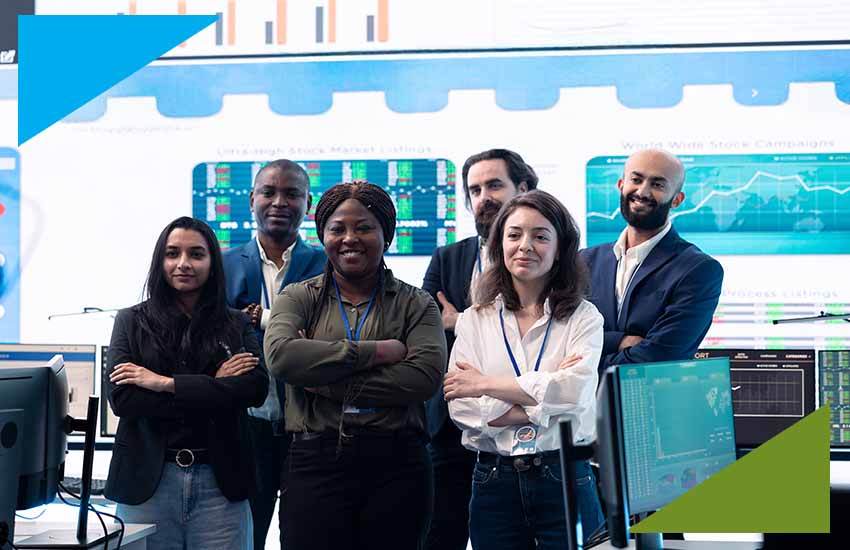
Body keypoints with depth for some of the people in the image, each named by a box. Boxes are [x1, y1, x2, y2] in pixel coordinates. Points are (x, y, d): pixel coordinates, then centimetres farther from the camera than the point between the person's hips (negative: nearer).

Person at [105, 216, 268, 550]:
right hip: (148, 481, 0)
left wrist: (166, 383, -13)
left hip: (219, 482, 1)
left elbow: (256, 388, -9)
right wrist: (214, 387, -9)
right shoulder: (132, 321, 7)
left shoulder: (236, 325, 9)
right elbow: (121, 399, -7)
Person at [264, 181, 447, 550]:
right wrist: (375, 351, -12)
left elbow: (426, 376, -9)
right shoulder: (299, 298, 10)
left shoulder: (416, 304, 8)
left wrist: (326, 381, -10)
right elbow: (280, 355, -11)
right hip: (316, 461, 0)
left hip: (397, 466, 0)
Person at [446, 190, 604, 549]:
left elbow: (575, 391, -14)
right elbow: (461, 408, -4)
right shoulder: (474, 320, 7)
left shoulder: (583, 317, 3)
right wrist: (543, 402, -11)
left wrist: (486, 384, -9)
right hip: (494, 482, 2)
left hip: (565, 478, -1)